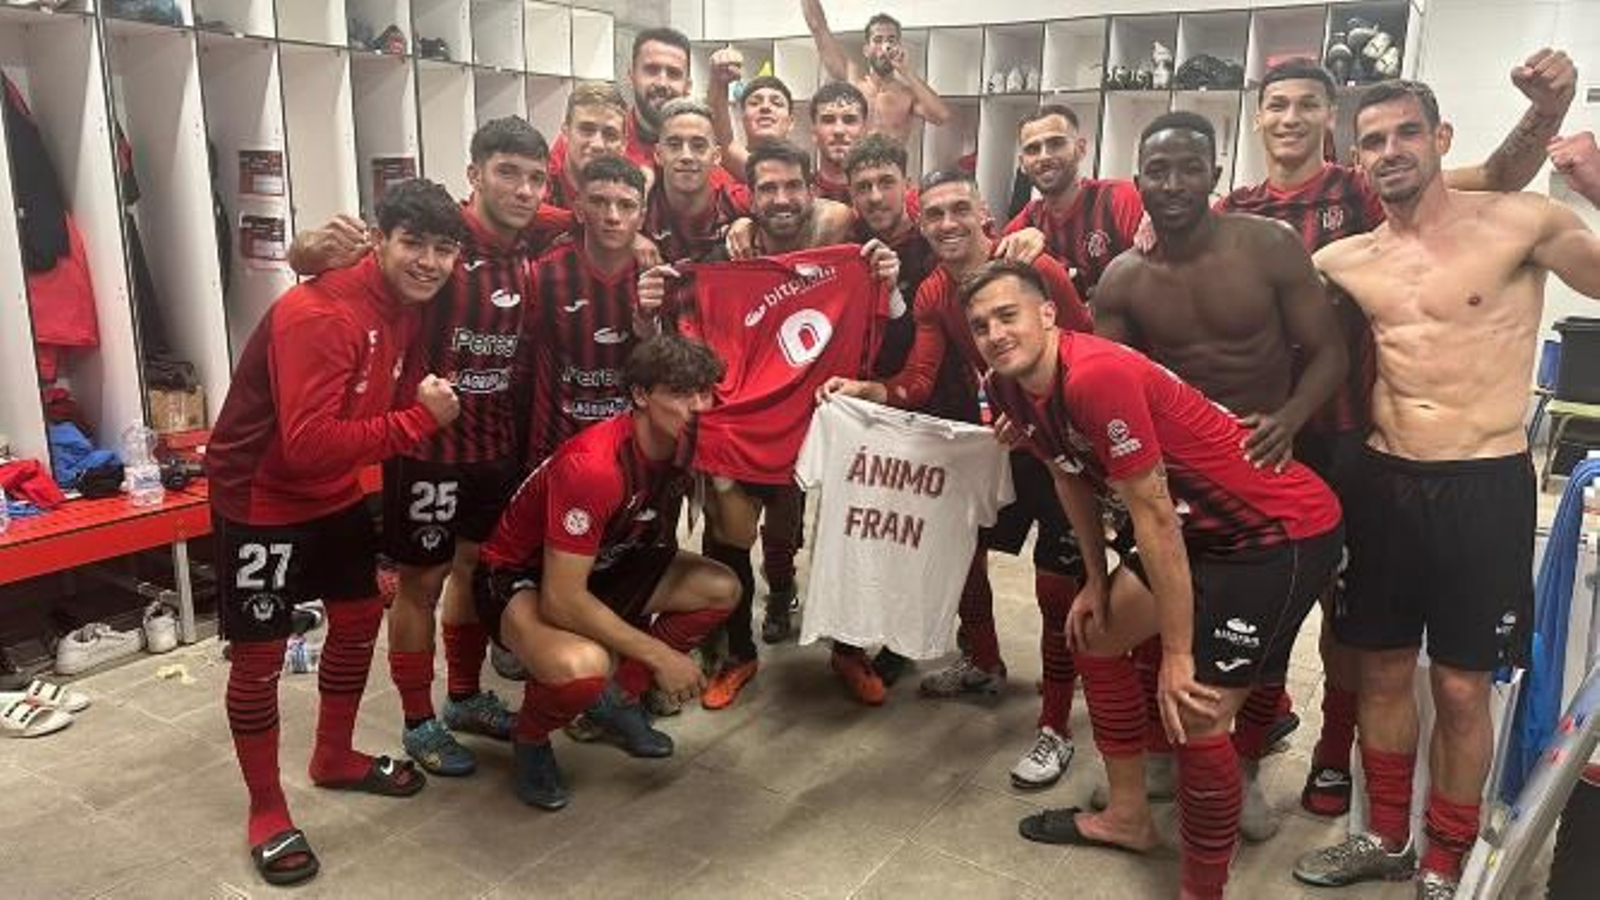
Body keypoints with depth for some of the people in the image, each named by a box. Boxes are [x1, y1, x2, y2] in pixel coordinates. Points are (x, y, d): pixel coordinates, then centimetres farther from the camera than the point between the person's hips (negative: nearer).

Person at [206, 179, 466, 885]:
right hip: (259, 500, -8)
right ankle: (267, 811, 20)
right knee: (258, 656, 2)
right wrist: (420, 417, -30)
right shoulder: (317, 315, -30)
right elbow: (310, 445, -36)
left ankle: (335, 759, 38)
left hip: (334, 493, 9)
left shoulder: (408, 308, -2)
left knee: (360, 616, 17)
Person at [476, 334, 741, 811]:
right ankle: (531, 736, 0)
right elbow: (561, 599, -33)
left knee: (721, 589, -6)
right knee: (584, 667, -37)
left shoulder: (685, 444, -11)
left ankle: (619, 696, 12)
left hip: (605, 567, 8)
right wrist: (659, 655, -26)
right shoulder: (593, 466, -34)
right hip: (519, 579, -7)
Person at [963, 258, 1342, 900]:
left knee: (1196, 717, -12)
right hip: (1205, 529, 10)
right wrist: (1097, 582, 18)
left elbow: (1154, 517, -26)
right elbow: (1071, 477, 14)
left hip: (1287, 529, -10)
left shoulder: (1097, 376, -29)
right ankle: (1128, 818, 35)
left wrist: (1177, 655, -19)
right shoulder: (1010, 389, -2)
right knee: (1095, 634, 18)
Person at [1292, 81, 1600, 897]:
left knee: (1460, 689, 6)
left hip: (1483, 488, -4)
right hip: (1383, 483, 4)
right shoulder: (1347, 260, 6)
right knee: (1382, 671, 15)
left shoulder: (1520, 223, -5)